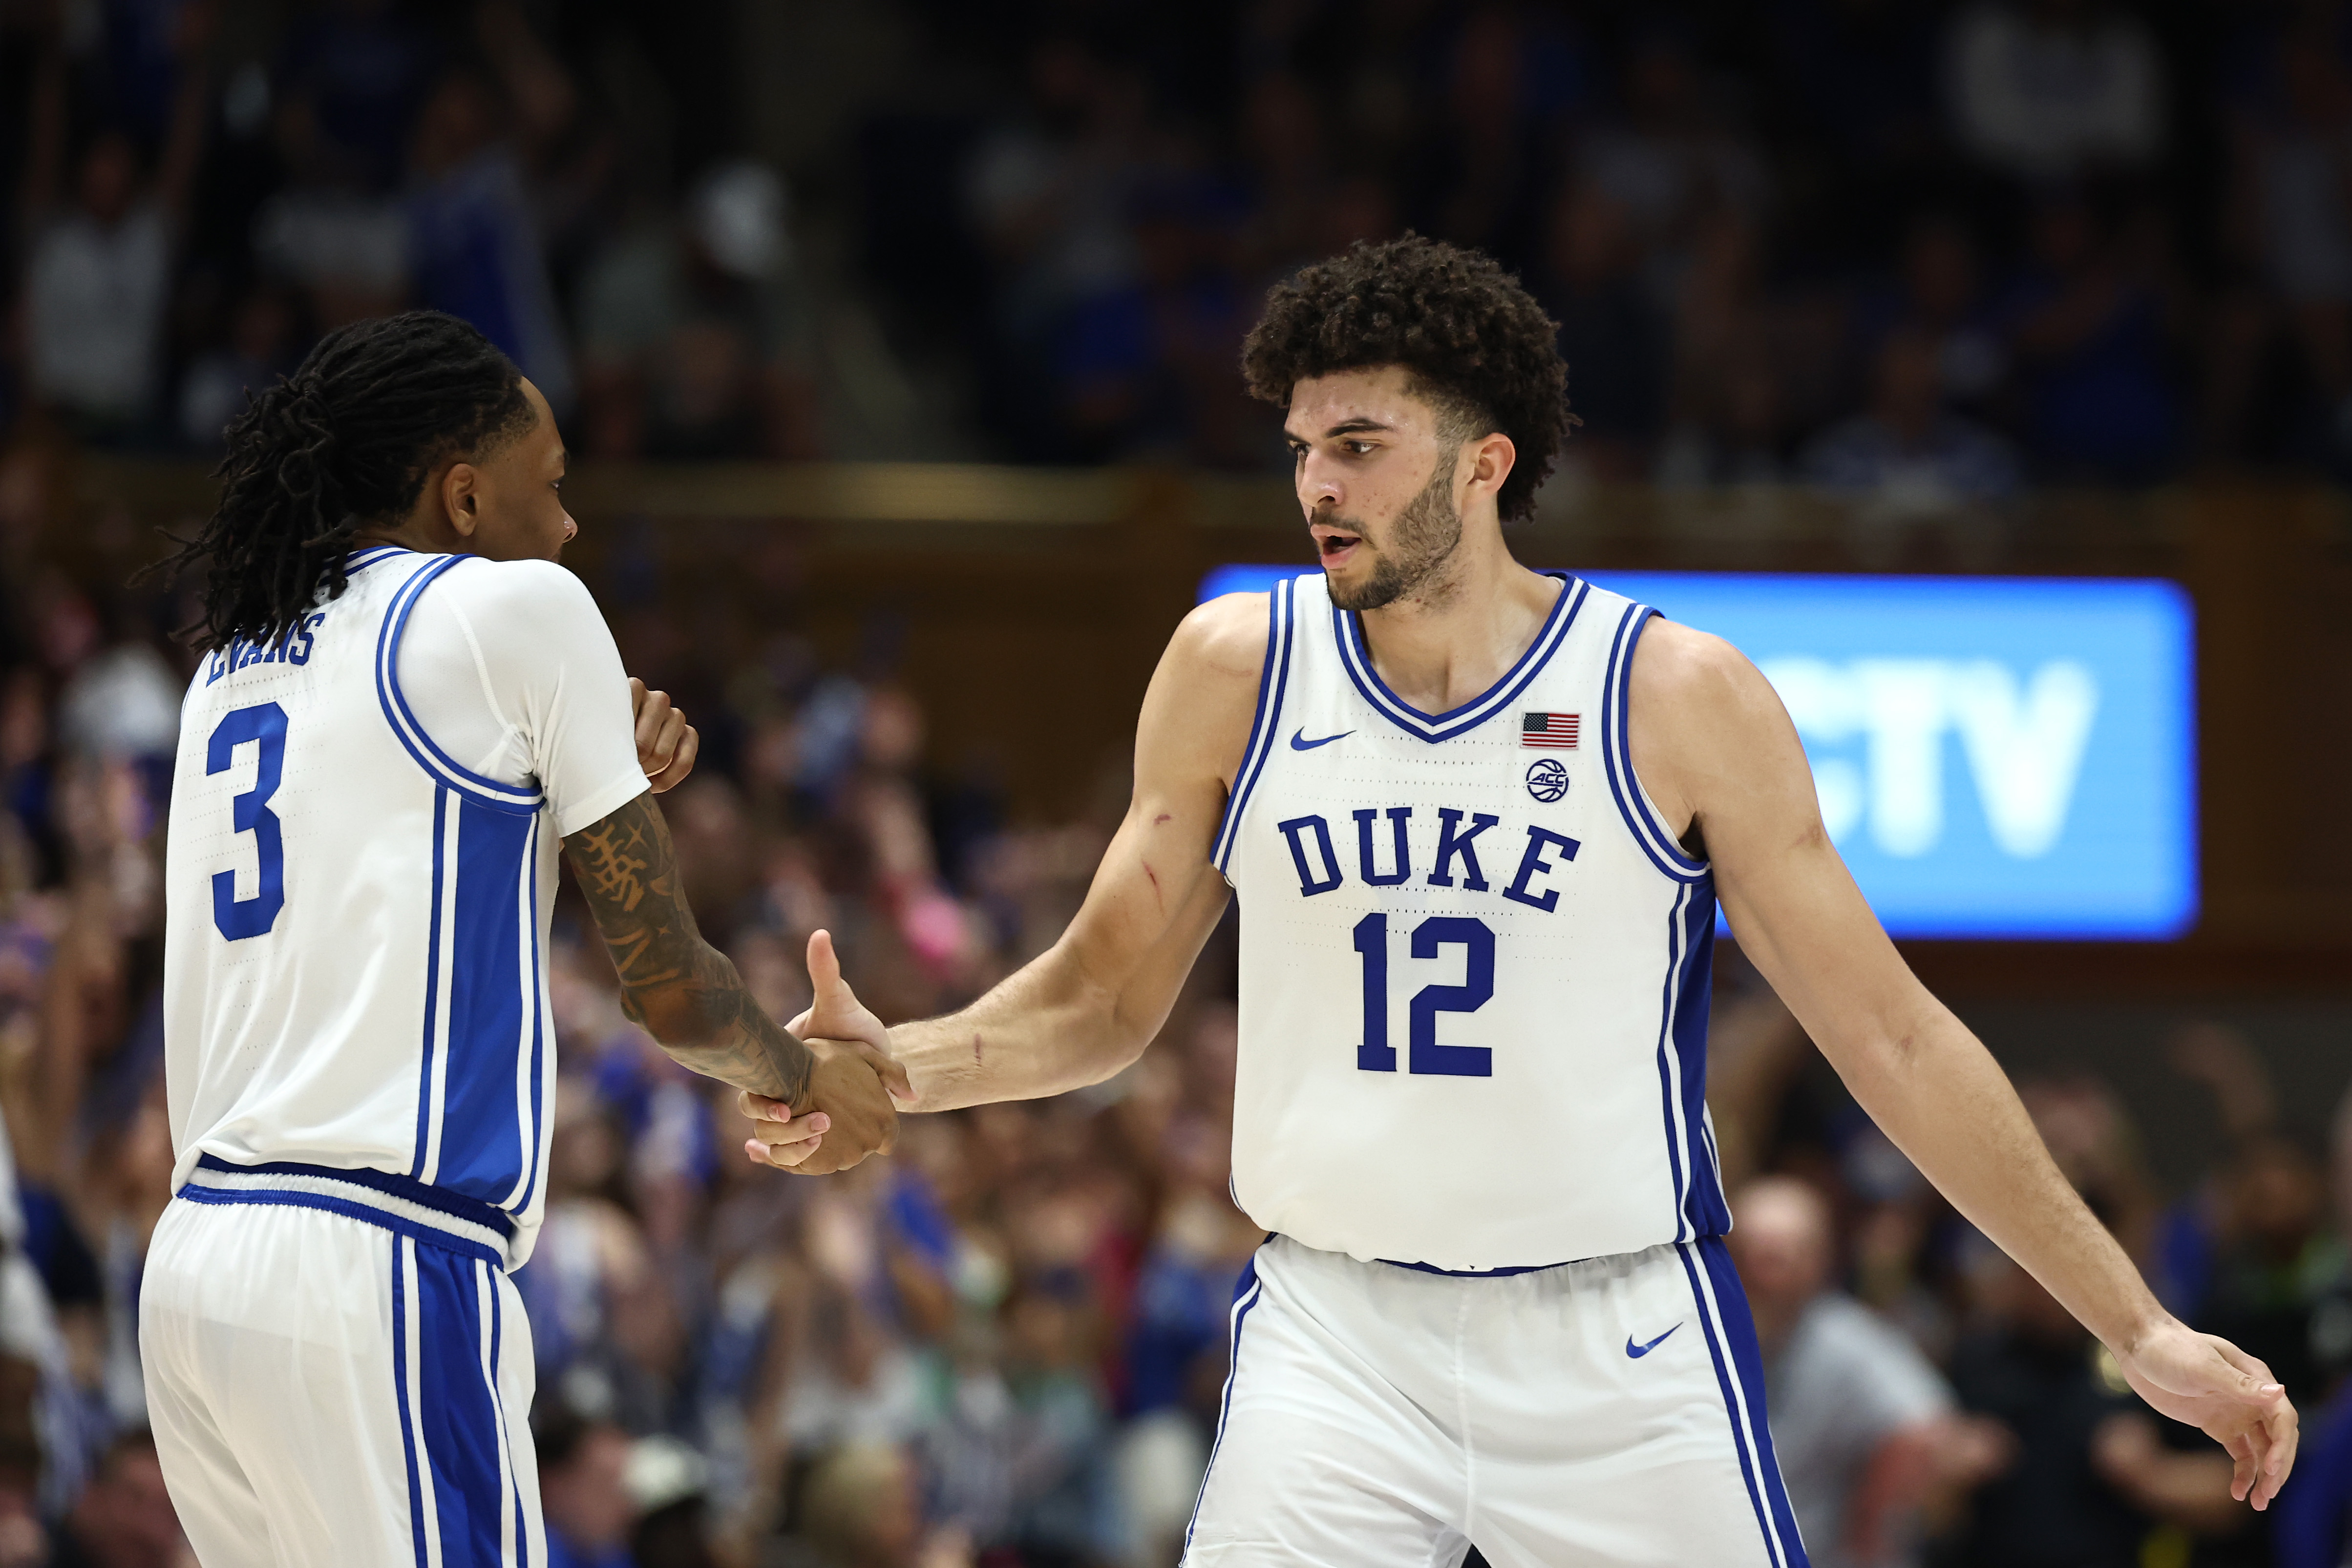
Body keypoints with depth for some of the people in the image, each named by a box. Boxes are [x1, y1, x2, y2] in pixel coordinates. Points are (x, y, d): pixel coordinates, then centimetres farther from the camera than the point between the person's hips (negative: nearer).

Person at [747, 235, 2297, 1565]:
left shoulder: (1680, 697, -6)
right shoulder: (1237, 670, 1)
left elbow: (1893, 1037, -1)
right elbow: (1108, 996, 13)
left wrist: (2138, 1328, -2)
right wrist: (897, 1068, -7)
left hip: (1623, 1348, -1)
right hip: (1336, 1337, 1)